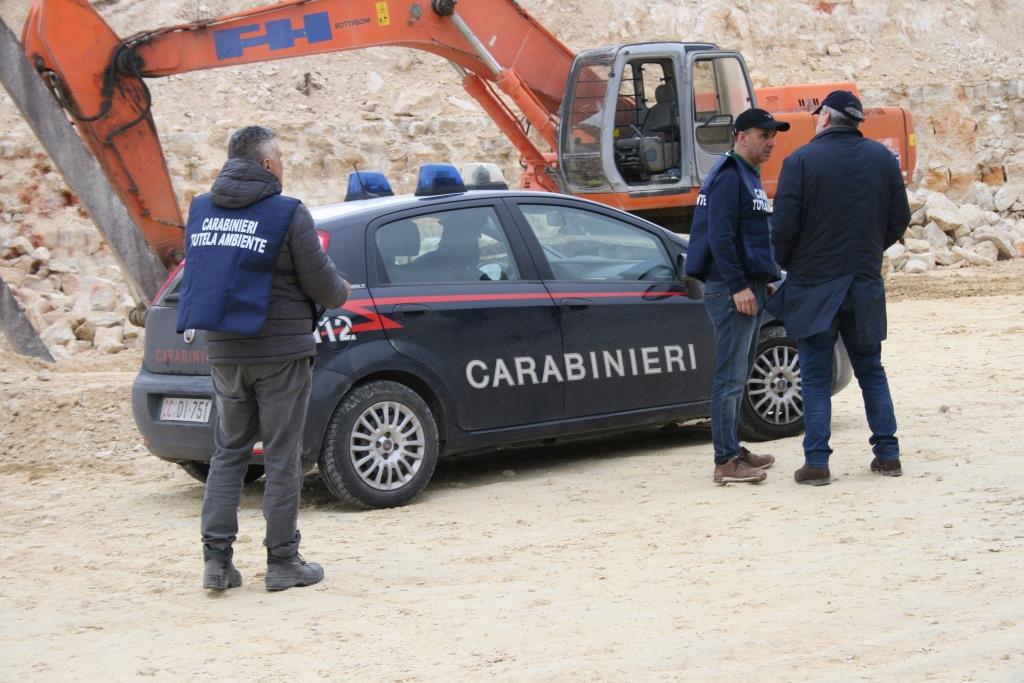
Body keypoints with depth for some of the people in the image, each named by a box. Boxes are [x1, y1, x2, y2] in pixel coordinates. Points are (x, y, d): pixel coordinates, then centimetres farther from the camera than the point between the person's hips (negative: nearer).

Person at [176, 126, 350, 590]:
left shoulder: (201, 211, 6)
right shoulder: (287, 213, -12)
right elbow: (321, 284, -10)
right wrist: (342, 292, 14)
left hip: (223, 351, 5)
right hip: (279, 350, -5)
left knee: (228, 452, 15)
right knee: (282, 458, 4)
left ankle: (216, 558, 9)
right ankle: (283, 561, 9)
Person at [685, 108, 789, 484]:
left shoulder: (749, 177, 19)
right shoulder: (729, 177, -13)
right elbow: (720, 237, -20)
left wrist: (763, 280, 21)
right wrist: (738, 286, -23)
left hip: (748, 288, 11)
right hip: (732, 290, -11)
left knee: (739, 375, 15)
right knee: (730, 377, -10)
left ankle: (733, 450, 22)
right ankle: (726, 462, -10)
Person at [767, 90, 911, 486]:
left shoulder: (802, 160, -11)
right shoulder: (882, 159, 3)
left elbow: (784, 225, -13)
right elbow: (900, 220, 7)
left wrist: (786, 264, 6)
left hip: (814, 286, -4)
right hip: (866, 284, 4)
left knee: (816, 377, 2)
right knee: (871, 371, 15)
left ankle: (817, 462, -2)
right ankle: (888, 454, 14)